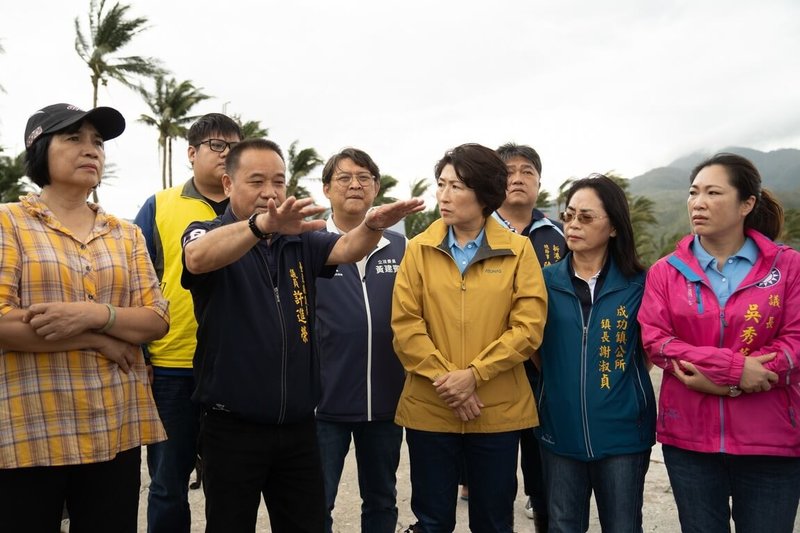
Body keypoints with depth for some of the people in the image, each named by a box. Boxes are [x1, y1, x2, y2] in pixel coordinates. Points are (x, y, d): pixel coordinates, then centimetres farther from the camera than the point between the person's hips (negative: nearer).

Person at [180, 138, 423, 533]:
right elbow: (197, 258, -30)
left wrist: (372, 226, -35)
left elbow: (346, 249, -11)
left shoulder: (301, 240, 7)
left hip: (298, 425, 4)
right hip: (232, 427, -4)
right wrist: (262, 224, -49)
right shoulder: (207, 233, -6)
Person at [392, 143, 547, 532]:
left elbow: (528, 326, -7)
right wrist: (443, 377, -14)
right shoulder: (419, 249, 2)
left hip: (498, 410, 0)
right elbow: (405, 325, -3)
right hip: (429, 408, 1)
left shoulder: (518, 250, 0)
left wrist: (473, 374, -14)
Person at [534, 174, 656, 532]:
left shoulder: (638, 285, -3)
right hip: (560, 430, 2)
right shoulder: (546, 281, 1)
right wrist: (560, 382, 7)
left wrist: (619, 384, 3)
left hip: (622, 433, -1)